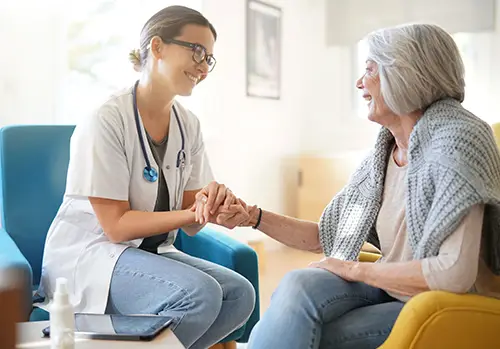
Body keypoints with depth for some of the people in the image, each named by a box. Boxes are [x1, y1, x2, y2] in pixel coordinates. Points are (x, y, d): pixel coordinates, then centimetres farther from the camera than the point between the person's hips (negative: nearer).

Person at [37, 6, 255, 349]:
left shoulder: (188, 124, 3)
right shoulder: (105, 121, -17)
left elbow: (191, 224, 0)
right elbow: (116, 226, -17)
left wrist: (212, 203, -23)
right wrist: (193, 214, -25)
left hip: (152, 252, 7)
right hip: (87, 255, -7)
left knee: (240, 293, -14)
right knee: (200, 293, -28)